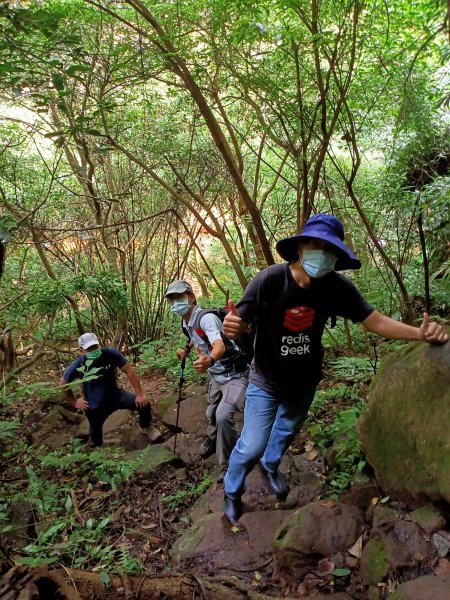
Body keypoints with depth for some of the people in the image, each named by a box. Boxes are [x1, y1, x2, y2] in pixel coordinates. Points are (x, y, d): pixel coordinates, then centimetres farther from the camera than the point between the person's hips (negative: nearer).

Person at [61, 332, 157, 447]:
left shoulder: (110, 353, -22)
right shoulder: (78, 365, -21)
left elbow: (129, 371, -15)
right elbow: (63, 384, -2)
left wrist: (140, 394, -15)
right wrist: (74, 402, 1)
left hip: (116, 394, 1)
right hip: (95, 406, -1)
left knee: (144, 403, -15)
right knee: (95, 441, 10)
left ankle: (146, 428, 18)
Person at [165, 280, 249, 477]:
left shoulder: (206, 318, -28)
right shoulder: (187, 323, 0)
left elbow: (220, 345, -48)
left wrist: (209, 360, -67)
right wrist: (186, 349, 13)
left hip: (234, 375, -9)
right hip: (216, 377, 9)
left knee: (223, 415, -28)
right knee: (211, 414, 26)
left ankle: (229, 466, -9)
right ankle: (212, 440, 58)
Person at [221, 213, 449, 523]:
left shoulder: (337, 288, -20)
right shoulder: (270, 280, -30)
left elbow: (374, 320, -16)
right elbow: (240, 324, -25)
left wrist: (419, 333, -30)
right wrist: (232, 325, -49)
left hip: (305, 381, 4)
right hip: (266, 381, -4)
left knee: (287, 431, 28)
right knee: (252, 446, -4)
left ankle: (270, 465, 61)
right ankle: (232, 492, 29)